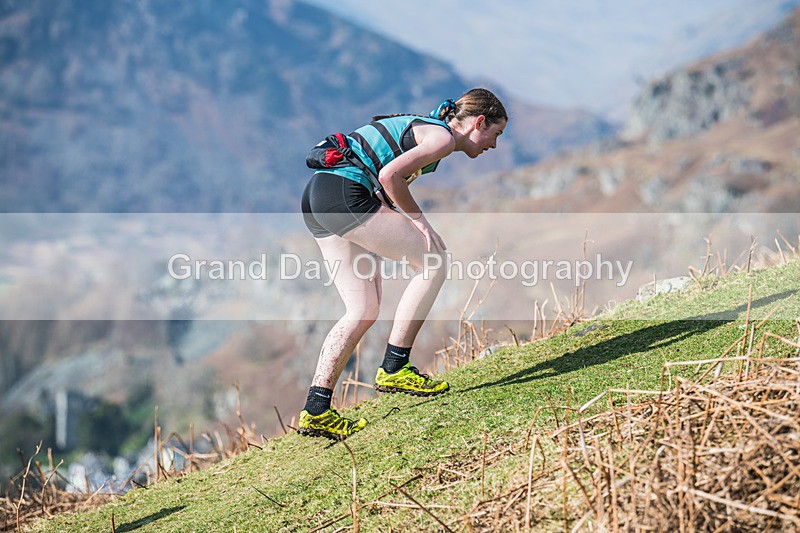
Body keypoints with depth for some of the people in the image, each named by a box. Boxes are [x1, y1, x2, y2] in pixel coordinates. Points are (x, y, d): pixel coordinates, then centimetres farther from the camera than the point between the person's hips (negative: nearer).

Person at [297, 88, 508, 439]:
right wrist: (418, 219, -5)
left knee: (364, 310, 9)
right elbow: (389, 175, -17)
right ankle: (394, 370, -2)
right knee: (433, 262, -2)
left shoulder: (421, 126, 26)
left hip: (316, 198, 10)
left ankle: (316, 411, 5)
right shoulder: (444, 136, -4)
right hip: (344, 191, -10)